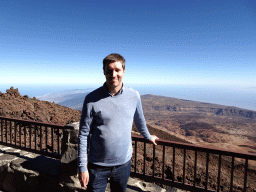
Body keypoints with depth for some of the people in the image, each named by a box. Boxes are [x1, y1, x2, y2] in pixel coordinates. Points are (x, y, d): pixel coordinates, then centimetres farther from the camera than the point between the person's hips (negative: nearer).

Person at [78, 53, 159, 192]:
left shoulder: (134, 96, -6)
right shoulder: (92, 99, -13)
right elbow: (83, 135, -8)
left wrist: (148, 136, 26)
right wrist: (82, 167, -7)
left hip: (124, 163, 3)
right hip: (98, 166, -2)